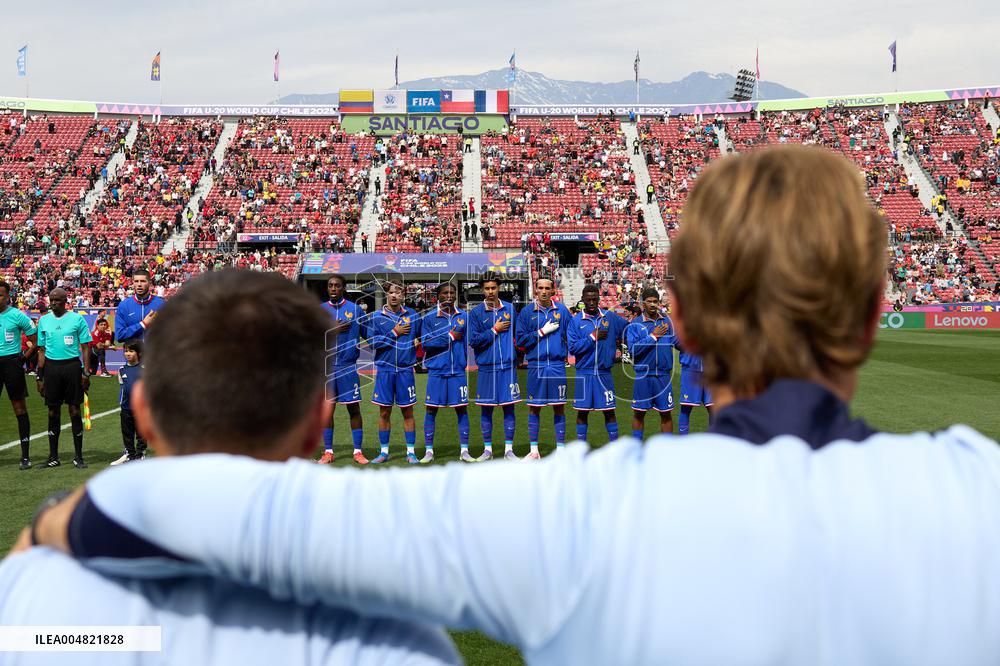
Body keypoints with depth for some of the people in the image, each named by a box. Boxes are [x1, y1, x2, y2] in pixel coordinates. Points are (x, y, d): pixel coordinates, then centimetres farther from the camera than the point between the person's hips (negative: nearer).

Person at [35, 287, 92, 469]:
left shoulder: (77, 319, 0)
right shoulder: (44, 321, 9)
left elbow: (85, 348, 1)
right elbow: (41, 351, 13)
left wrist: (86, 373, -7)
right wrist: (39, 377, 9)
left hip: (72, 366, -3)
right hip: (51, 367, 3)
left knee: (74, 410, -1)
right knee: (53, 411, 7)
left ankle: (78, 457, 6)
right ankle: (53, 457, 14)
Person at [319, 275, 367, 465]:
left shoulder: (355, 309, 5)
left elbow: (368, 333, 10)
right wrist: (331, 330, -11)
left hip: (349, 367, -1)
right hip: (326, 367, 1)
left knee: (354, 409, 0)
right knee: (327, 408, 4)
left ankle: (358, 451, 7)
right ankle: (328, 452, 12)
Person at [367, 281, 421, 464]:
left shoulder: (412, 316, 7)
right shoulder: (377, 317, 3)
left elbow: (422, 337, 21)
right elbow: (372, 341, -7)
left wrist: (417, 342, 2)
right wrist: (394, 333, -10)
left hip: (405, 370, 0)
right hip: (384, 369, 0)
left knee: (407, 412, 4)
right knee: (384, 412, 4)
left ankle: (411, 452, 10)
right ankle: (384, 452, 14)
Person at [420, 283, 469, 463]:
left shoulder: (464, 317, 8)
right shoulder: (429, 317, 1)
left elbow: (467, 342, 14)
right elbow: (425, 342, -9)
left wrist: (464, 362, 11)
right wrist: (450, 337, -9)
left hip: (458, 371, 2)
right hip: (436, 371, -2)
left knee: (462, 409, 1)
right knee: (431, 409, 2)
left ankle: (464, 450, 7)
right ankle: (428, 451, 9)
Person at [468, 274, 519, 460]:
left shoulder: (510, 309, 8)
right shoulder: (476, 312, 1)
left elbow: (517, 334, 16)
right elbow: (473, 340, -6)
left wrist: (517, 356, 9)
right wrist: (495, 330, -8)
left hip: (508, 366, 1)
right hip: (486, 367, -1)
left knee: (509, 407, 1)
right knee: (486, 409, 5)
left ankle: (509, 449, 8)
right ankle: (487, 449, 14)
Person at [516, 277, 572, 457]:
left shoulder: (562, 311, 5)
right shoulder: (527, 312, 4)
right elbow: (521, 340, -1)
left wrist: (567, 353, -8)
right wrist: (542, 332, -8)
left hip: (557, 366, 0)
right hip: (536, 366, 0)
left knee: (559, 408, 3)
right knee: (534, 408, 5)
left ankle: (560, 449, 11)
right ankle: (534, 451, 12)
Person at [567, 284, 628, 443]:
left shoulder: (611, 317, 5)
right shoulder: (576, 321, 1)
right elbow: (573, 348, -8)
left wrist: (619, 340, 7)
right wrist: (592, 337, -12)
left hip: (604, 373, 1)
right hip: (584, 374, -1)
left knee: (609, 411, 3)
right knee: (582, 411, 5)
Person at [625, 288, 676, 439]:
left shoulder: (667, 321, 6)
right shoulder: (635, 324, -2)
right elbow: (633, 349, -13)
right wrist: (653, 336, -15)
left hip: (664, 375, 2)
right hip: (643, 375, -1)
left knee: (666, 413, 6)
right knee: (639, 413, 8)